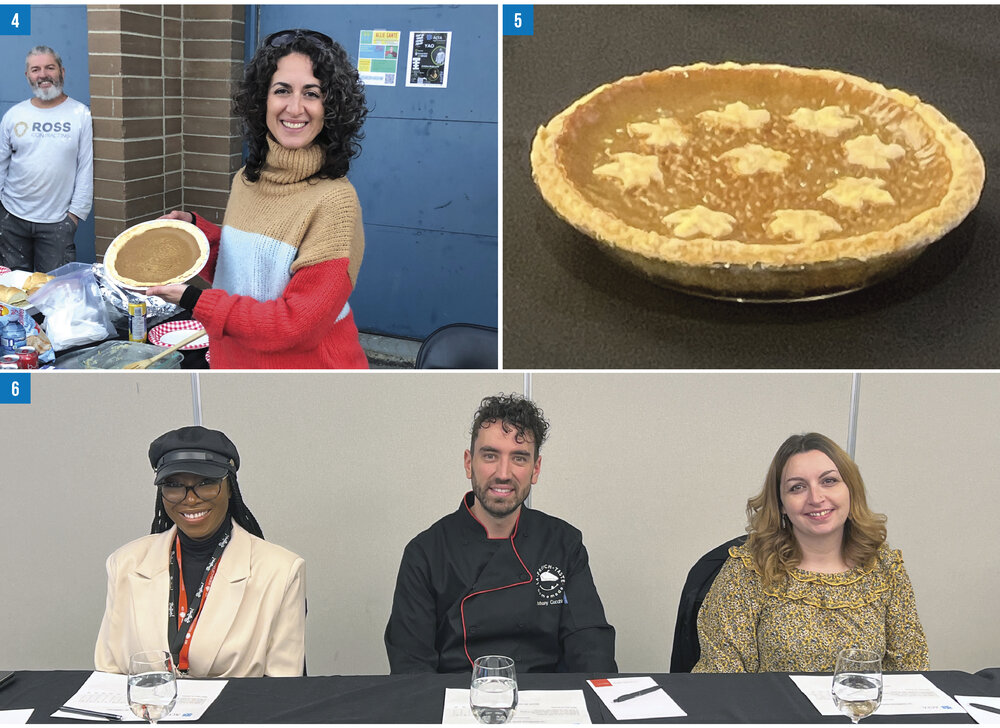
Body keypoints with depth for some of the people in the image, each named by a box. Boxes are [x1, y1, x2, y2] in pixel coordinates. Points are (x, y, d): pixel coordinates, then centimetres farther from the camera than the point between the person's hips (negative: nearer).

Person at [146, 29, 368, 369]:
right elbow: (239, 273, 10)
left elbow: (299, 322, -22)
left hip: (306, 363, -6)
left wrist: (195, 300, -17)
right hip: (234, 360, 6)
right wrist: (194, 229, -4)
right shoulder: (246, 181, 0)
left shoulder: (334, 200, -21)